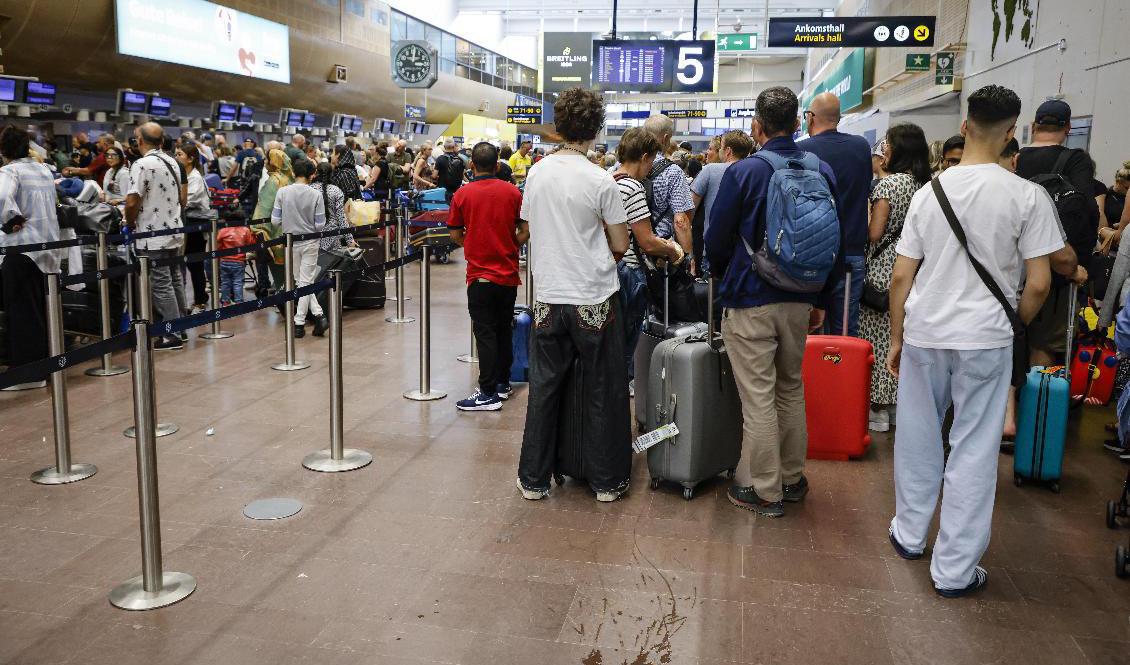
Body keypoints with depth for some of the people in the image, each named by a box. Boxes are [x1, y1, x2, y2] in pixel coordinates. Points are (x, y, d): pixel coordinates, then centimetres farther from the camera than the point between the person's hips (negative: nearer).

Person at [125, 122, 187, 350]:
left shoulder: (142, 165, -14)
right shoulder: (172, 162, 10)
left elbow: (132, 202, -20)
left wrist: (130, 223, -3)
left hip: (152, 236, -8)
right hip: (174, 232, 8)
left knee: (161, 285, -4)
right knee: (175, 280, 14)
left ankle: (172, 335, -1)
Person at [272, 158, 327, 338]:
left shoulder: (282, 192, -7)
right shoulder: (316, 195, -11)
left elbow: (275, 220, -5)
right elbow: (320, 225, -9)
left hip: (291, 242, 1)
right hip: (310, 243, -1)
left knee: (300, 281, 13)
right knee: (306, 282, 5)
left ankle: (318, 314, 4)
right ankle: (299, 322, 3)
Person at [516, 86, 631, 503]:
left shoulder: (536, 173, 2)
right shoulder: (601, 181, -12)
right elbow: (620, 246, -6)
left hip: (548, 297, 4)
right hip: (594, 299, -4)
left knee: (544, 390, 12)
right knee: (602, 393, 8)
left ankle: (533, 479, 20)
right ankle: (607, 481, 18)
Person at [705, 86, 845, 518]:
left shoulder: (742, 172, -11)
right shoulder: (822, 170, 2)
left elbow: (717, 239, -6)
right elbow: (836, 241, 8)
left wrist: (724, 276, 15)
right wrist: (821, 299, 17)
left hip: (751, 300, -5)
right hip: (801, 301, 5)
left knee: (758, 397, 1)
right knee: (791, 389, 18)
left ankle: (765, 490, 10)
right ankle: (792, 478, 29)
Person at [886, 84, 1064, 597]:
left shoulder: (928, 191, -1)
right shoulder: (1027, 197, -8)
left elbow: (901, 276, 1)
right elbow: (1039, 284, -8)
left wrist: (896, 339, 11)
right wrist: (1013, 328, 10)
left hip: (923, 334, 3)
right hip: (984, 338, -2)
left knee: (917, 436, 17)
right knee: (973, 450, 5)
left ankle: (910, 535, 32)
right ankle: (955, 570, 13)